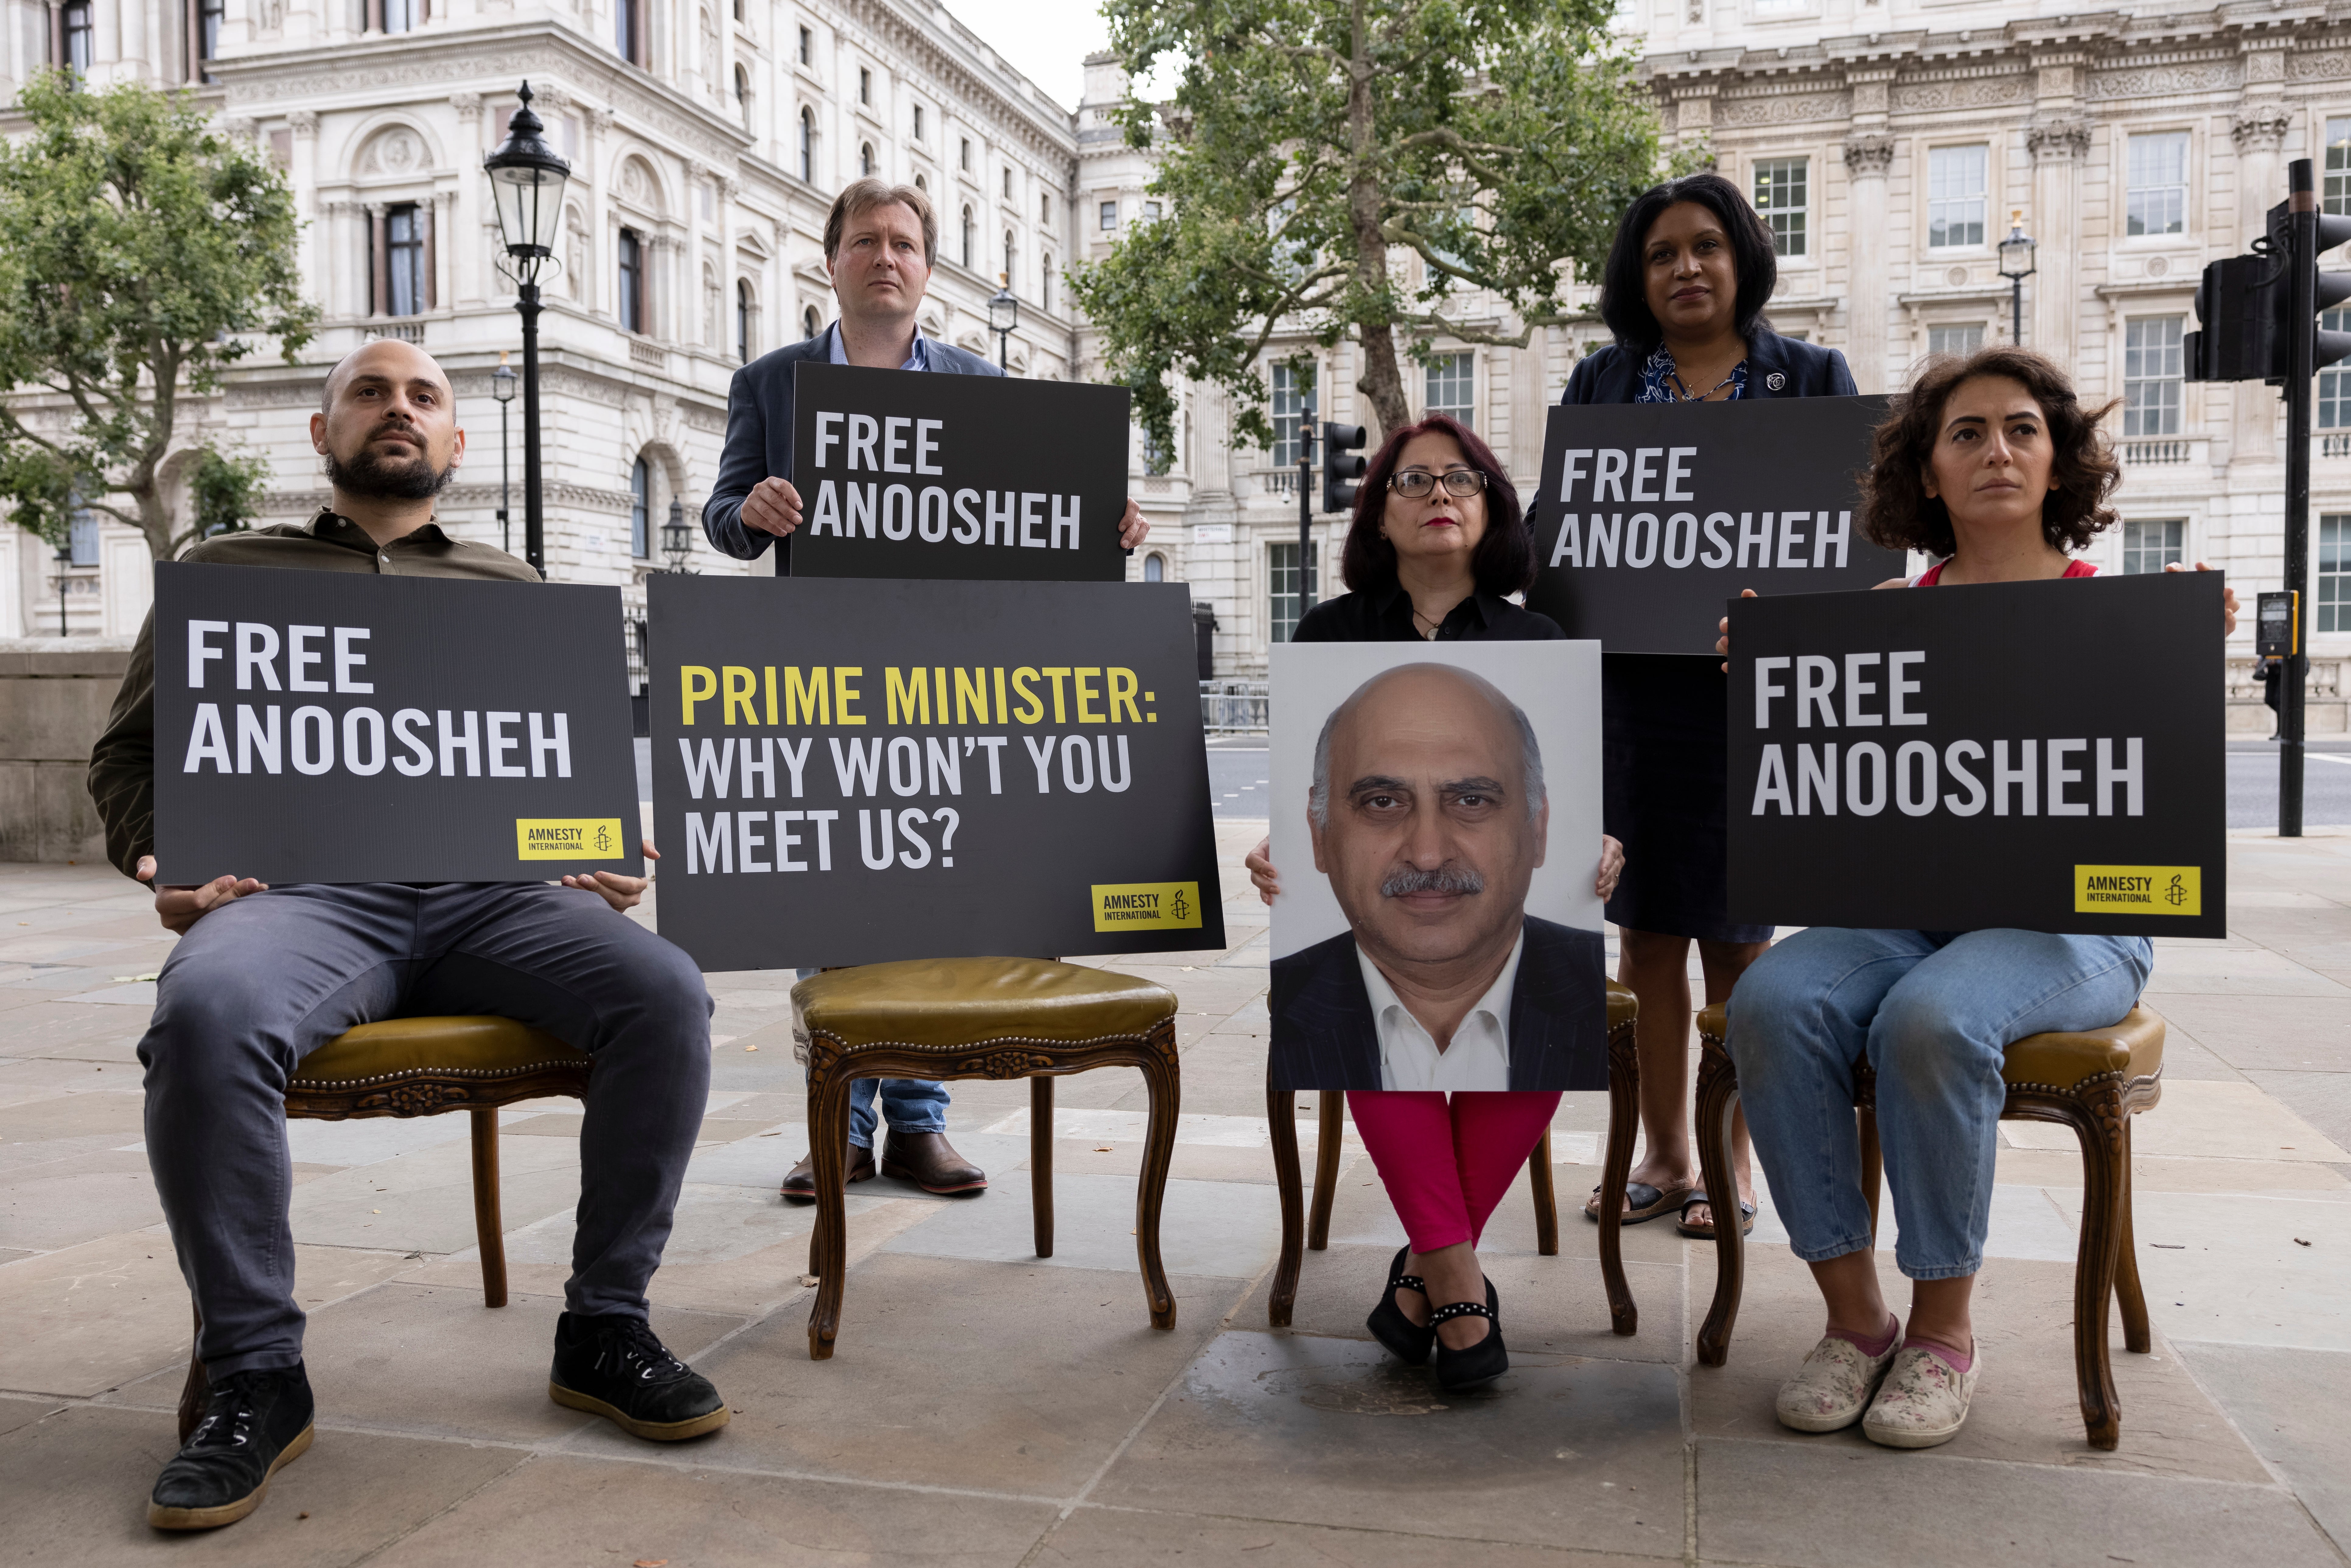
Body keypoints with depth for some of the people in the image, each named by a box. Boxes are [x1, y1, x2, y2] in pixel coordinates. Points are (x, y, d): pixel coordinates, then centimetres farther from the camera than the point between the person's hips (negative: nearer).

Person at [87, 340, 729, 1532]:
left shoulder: (507, 588, 27)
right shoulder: (230, 571, 24)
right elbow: (130, 754, 21)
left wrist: (607, 860, 2)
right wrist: (164, 866, 0)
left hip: (490, 890, 2)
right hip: (301, 891, -1)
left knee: (665, 994, -27)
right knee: (205, 1015, -36)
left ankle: (602, 1332, -12)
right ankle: (255, 1379, -18)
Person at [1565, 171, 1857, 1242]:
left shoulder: (1811, 377, 9)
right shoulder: (1601, 382, 13)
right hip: (1630, 690, 2)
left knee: (1737, 932, 4)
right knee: (1646, 931, 6)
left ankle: (1733, 1163, 16)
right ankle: (1663, 1154, 18)